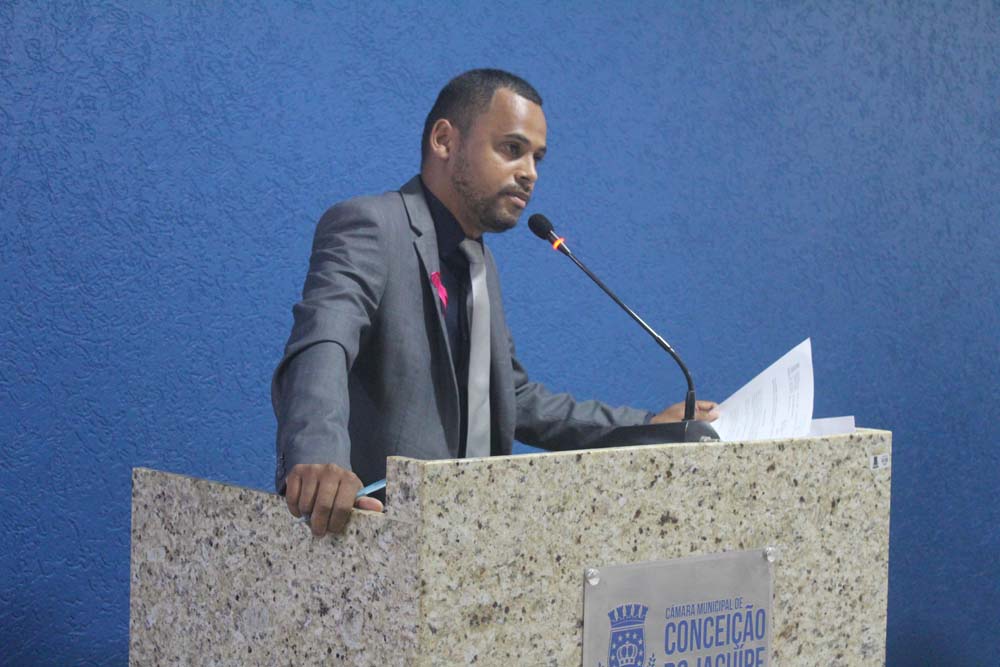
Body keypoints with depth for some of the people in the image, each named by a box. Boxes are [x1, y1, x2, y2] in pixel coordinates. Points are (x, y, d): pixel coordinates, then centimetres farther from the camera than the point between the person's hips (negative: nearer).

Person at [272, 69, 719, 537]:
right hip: (370, 523, -6)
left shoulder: (479, 264, 18)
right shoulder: (368, 227, -9)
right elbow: (322, 345, -27)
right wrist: (316, 459, -45)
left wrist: (649, 427, 21)